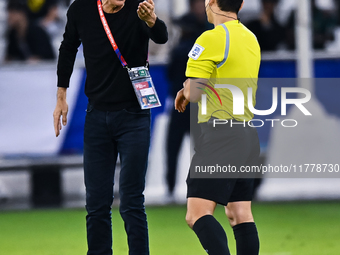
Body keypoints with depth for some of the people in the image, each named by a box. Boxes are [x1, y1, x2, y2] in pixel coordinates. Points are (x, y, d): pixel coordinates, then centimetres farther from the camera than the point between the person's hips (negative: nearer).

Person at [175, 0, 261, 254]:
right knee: (240, 215, 8)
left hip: (221, 134, -8)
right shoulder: (251, 39, 15)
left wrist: (187, 91, 8)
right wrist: (191, 91, 16)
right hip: (247, 133, 8)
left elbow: (192, 92, -15)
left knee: (197, 214, -13)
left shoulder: (212, 38, -11)